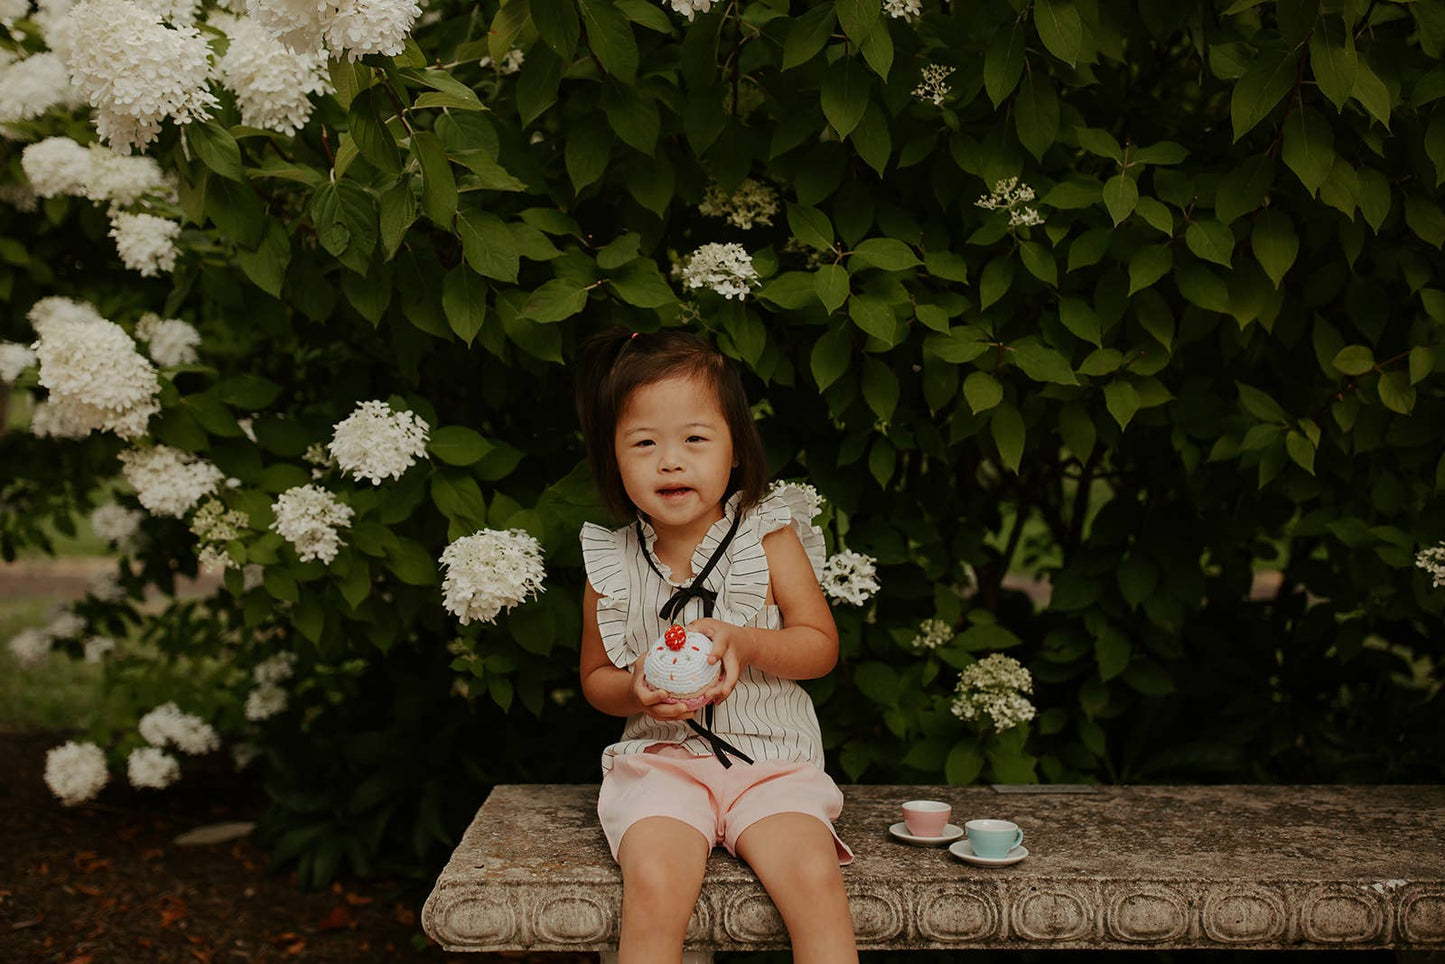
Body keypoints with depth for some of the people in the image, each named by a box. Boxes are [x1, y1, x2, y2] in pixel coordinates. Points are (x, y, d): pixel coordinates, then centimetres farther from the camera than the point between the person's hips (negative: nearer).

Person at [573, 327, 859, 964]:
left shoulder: (768, 537, 0)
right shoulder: (610, 567, 2)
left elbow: (821, 647, 1)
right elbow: (595, 678, 13)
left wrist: (744, 643, -18)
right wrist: (637, 692, -10)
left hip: (771, 761, 0)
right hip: (661, 761, 1)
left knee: (815, 880, -26)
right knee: (655, 887, -27)